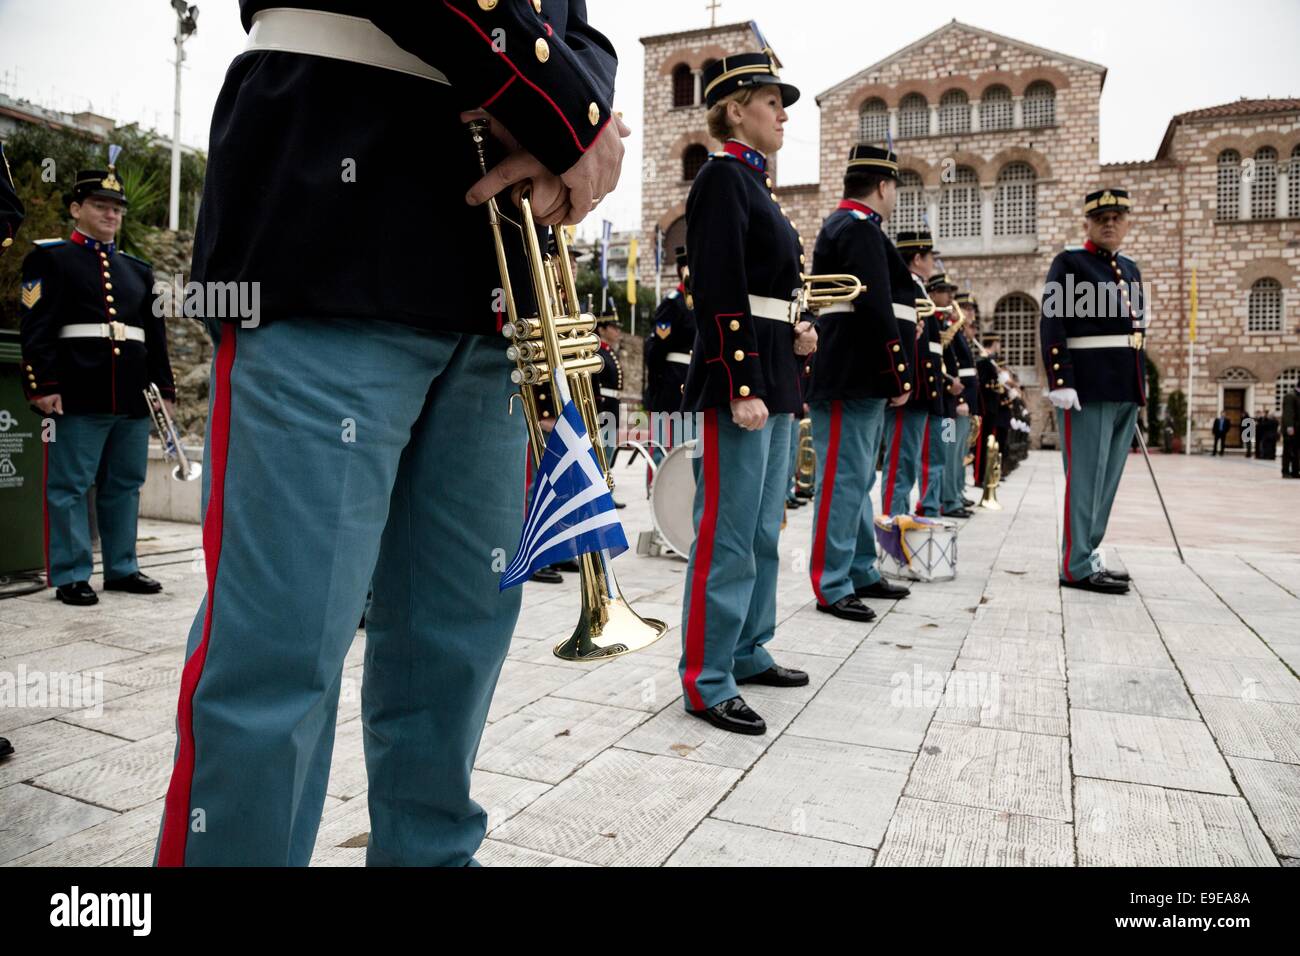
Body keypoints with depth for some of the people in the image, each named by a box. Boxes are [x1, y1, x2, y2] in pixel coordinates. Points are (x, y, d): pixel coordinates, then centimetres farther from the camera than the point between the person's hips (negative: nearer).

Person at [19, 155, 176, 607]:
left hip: (133, 399, 5)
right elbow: (37, 328, -4)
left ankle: (122, 568, 20)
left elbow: (155, 335, 18)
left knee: (125, 484, 10)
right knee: (70, 486, 0)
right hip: (79, 396, -5)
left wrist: (165, 389, 14)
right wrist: (43, 386, -13)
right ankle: (71, 576, 8)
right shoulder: (51, 259, 3)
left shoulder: (139, 270, 19)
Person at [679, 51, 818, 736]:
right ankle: (707, 683, 3)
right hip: (740, 373, -10)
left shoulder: (754, 182, 21)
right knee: (728, 534, -6)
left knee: (763, 530, 15)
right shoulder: (723, 175, -8)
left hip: (772, 372, 10)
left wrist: (794, 331, 7)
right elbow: (719, 293, -18)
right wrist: (741, 388, -23)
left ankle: (748, 651, 27)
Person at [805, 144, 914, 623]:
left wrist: (891, 374, 22)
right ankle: (832, 587, -2)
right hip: (852, 379, -11)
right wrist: (898, 374, -16)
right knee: (845, 480, -7)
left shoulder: (844, 225, 22)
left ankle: (861, 572, 25)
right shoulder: (858, 228, -10)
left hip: (862, 380, 11)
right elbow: (875, 308, -20)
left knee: (857, 478, 15)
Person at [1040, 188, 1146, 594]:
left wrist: (1137, 389, 19)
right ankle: (1078, 566, -2)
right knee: (1085, 477, -6)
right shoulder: (1069, 263, -3)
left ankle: (1087, 553, 18)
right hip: (1087, 387, -8)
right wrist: (1060, 381, -21)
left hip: (1125, 390, 8)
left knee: (1106, 478, 10)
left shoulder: (1130, 269, 20)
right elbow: (1052, 326, -12)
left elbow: (1134, 328, 22)